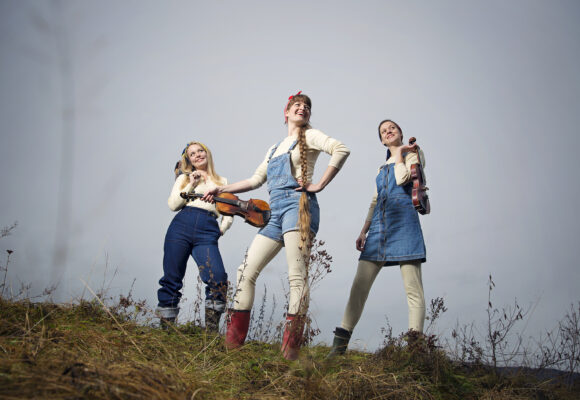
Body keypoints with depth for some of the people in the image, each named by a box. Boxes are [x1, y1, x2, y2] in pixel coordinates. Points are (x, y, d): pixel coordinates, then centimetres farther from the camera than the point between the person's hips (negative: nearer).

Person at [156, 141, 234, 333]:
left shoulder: (222, 182, 24)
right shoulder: (184, 178, 22)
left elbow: (229, 213, 21)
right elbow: (173, 204, 8)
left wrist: (220, 230, 4)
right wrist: (191, 185, -1)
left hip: (207, 232, 0)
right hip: (181, 226, 1)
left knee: (218, 278, -20)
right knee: (172, 278, -3)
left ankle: (211, 332, -15)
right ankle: (165, 327, 8)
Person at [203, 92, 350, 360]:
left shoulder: (309, 136, 9)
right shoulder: (274, 149, 29)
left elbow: (341, 150, -8)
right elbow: (256, 179, 31)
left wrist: (319, 185, -11)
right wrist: (221, 189, 26)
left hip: (297, 205, -7)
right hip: (275, 213, 7)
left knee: (297, 275, -15)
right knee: (246, 271, -1)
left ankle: (290, 350, -20)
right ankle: (232, 342, 1)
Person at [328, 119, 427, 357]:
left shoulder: (413, 154, 12)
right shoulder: (383, 168, 30)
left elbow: (403, 179, -9)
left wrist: (399, 153, 5)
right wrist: (364, 230, 15)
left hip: (403, 221, -5)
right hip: (379, 226, 6)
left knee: (413, 289, -10)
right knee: (359, 285, -4)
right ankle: (340, 345, -6)